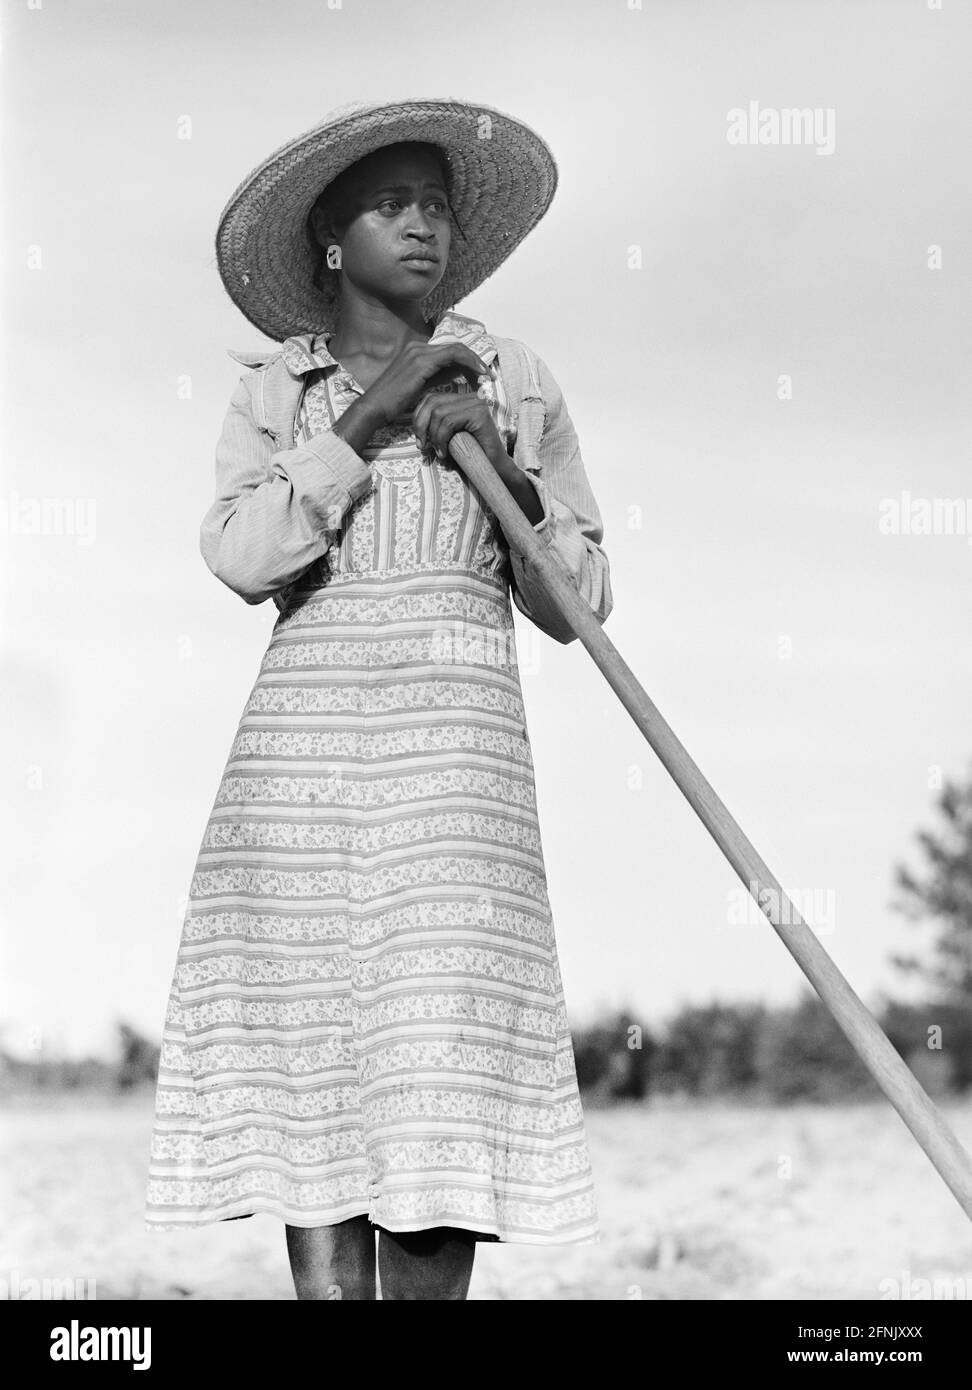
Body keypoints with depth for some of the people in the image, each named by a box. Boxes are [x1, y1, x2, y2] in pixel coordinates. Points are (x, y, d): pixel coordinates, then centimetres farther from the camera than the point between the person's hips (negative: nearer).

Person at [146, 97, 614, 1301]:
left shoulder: (518, 386, 14)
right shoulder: (272, 397, 15)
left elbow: (578, 601, 12)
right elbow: (240, 559, -3)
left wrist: (503, 466, -3)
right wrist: (369, 417, -4)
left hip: (457, 733, -1)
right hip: (303, 730, 1)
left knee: (440, 1051, -12)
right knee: (308, 1052, -7)